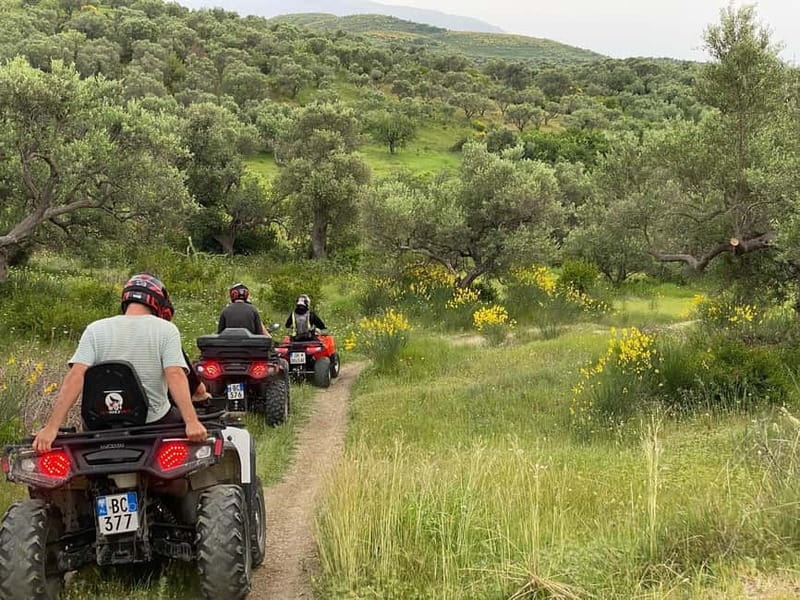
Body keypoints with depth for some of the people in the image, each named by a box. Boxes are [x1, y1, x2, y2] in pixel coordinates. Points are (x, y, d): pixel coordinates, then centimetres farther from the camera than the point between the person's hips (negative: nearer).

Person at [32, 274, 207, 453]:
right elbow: (175, 375, -18)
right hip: (155, 422, -1)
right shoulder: (167, 329, -5)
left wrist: (51, 427, -17)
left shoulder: (95, 329, -1)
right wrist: (192, 422, -25)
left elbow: (75, 377, -12)